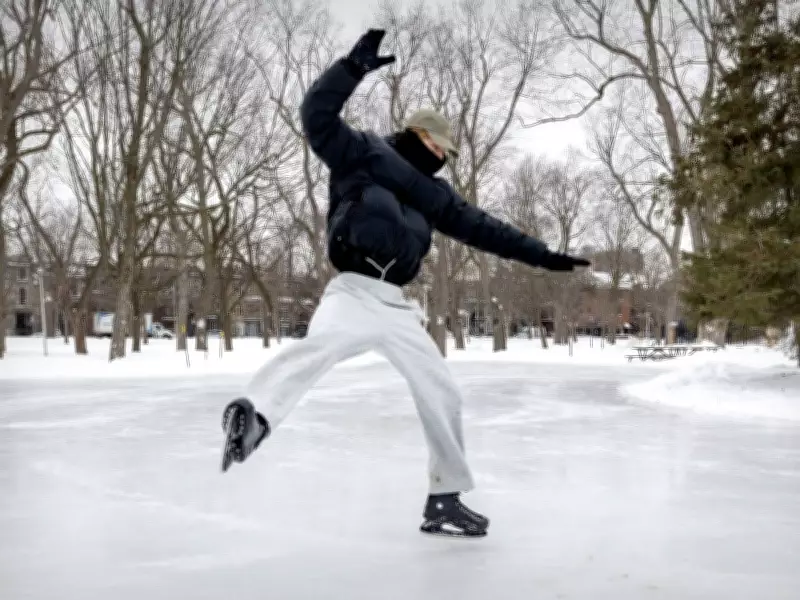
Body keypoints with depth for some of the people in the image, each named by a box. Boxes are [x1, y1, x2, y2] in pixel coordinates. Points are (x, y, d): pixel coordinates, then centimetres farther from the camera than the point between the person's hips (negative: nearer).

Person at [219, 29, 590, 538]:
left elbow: (482, 228, 26)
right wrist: (355, 65, -16)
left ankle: (445, 499, 23)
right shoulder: (361, 153, 6)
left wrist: (541, 255, 27)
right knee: (322, 344, -39)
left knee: (442, 392, 10)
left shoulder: (431, 192, 23)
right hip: (354, 293, -7)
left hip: (397, 306, 7)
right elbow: (318, 114, -8)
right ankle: (253, 414, -61)